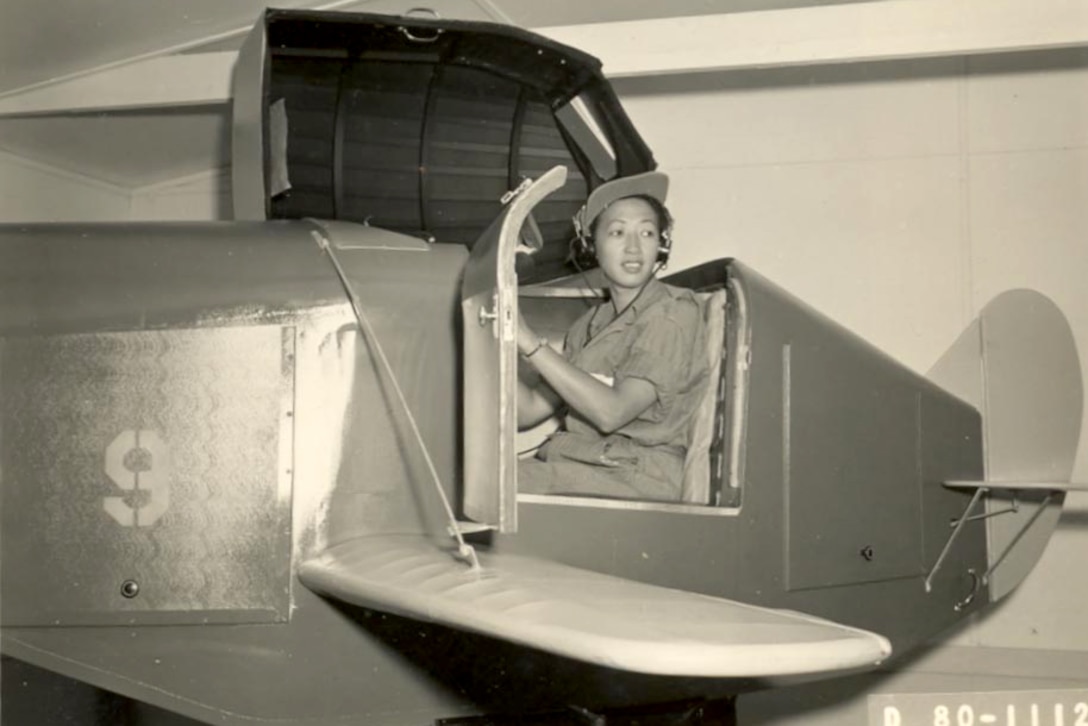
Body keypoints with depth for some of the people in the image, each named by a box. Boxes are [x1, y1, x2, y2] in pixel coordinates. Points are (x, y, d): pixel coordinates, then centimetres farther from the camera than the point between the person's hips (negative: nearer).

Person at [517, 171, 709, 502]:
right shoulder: (588, 325, 17)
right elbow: (528, 411, 10)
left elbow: (611, 412, -17)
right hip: (572, 467, 6)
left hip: (636, 479, -6)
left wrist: (530, 343, -18)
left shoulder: (673, 313, -4)